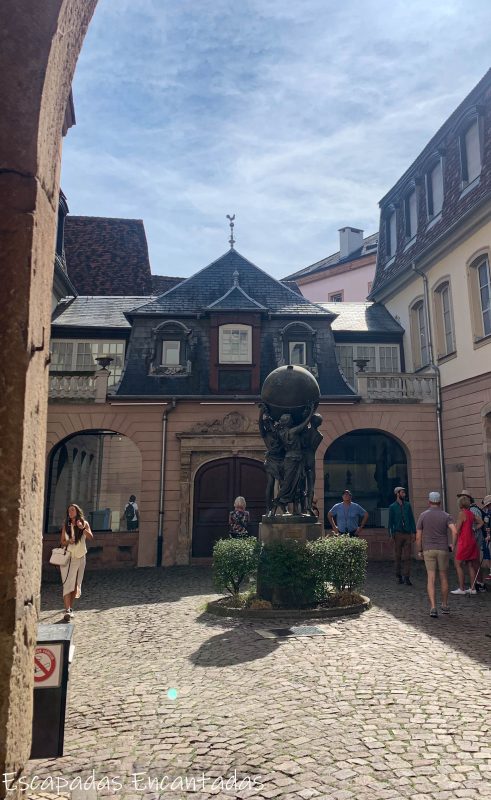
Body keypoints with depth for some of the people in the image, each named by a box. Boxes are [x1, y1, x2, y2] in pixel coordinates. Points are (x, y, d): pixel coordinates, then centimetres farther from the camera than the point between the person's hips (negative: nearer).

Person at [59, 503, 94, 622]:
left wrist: (82, 528, -28)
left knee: (76, 584, 9)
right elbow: (62, 541, 7)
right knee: (68, 584, -12)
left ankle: (70, 608, 22)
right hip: (68, 557, -1)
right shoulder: (65, 525, 5)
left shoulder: (84, 523, 2)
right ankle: (67, 611, -17)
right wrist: (68, 541, -14)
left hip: (80, 557, 1)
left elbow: (91, 537, -12)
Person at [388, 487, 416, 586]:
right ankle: (398, 576, 16)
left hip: (408, 533, 1)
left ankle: (406, 577, -2)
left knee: (407, 557, -3)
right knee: (398, 557, 5)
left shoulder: (407, 505, 10)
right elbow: (390, 521, 4)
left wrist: (413, 532, 3)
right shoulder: (392, 507, 3)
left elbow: (411, 519, 11)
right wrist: (391, 534, -2)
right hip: (398, 534, -1)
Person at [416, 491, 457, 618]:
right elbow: (454, 531, -16)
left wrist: (419, 551, 9)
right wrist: (453, 545, 0)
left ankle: (433, 607, -12)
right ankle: (445, 606, 26)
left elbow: (418, 536, -2)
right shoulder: (446, 515, 0)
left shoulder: (423, 515, 0)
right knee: (444, 578, 15)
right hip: (443, 550, 1)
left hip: (428, 550, -1)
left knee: (431, 579, -2)